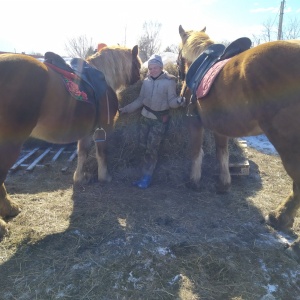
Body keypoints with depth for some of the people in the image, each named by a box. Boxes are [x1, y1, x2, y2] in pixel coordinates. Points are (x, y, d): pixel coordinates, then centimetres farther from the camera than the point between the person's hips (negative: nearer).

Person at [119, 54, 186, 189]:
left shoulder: (169, 81, -10)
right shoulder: (146, 81, 4)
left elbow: (171, 101, -12)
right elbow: (140, 100, 10)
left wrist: (179, 101, -34)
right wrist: (126, 109, 7)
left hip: (160, 119, -5)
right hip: (145, 116, 5)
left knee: (151, 148, -2)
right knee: (143, 145, 8)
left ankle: (146, 177, 10)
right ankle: (146, 173, 25)